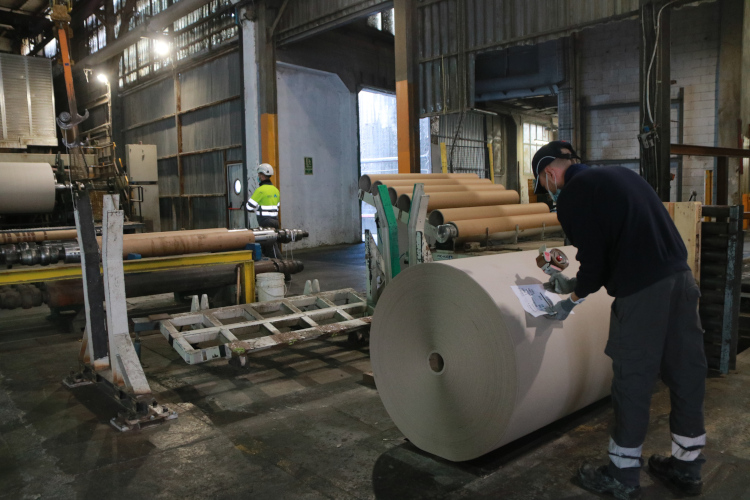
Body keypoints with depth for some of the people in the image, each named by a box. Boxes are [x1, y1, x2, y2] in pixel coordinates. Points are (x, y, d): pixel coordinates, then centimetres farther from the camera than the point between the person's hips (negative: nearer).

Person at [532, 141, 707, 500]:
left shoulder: (572, 196, -5)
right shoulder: (618, 174, 20)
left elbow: (594, 259, -8)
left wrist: (573, 299, 11)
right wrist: (574, 284, 28)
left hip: (641, 290, -8)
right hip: (680, 275, 8)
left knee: (633, 378, 4)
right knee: (685, 371, 15)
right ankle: (687, 467, 32)